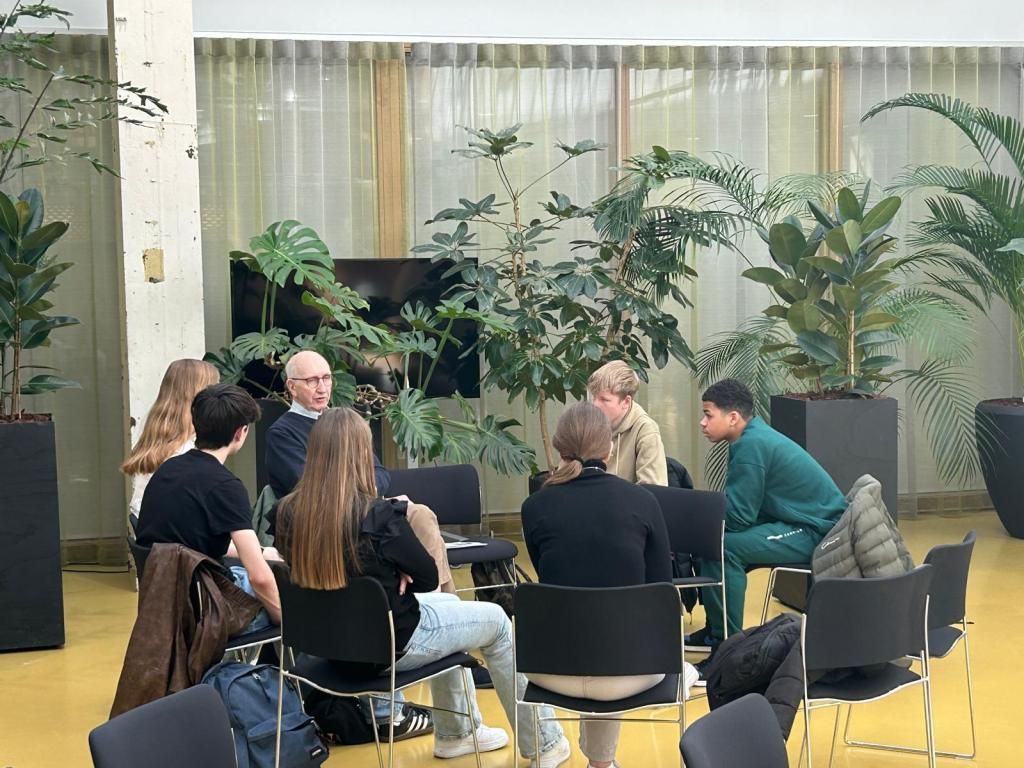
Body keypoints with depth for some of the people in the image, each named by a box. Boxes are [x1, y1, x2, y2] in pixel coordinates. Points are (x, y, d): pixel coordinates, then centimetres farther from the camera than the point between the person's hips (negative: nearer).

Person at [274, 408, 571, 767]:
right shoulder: (379, 515, -27)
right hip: (390, 643, -6)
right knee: (495, 620, 18)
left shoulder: (288, 512, -10)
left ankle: (455, 733, 43)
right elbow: (428, 578, -11)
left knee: (446, 604, 32)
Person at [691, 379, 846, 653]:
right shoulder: (754, 436, 8)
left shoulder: (752, 445, -21)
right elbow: (739, 508, 12)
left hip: (818, 532, -10)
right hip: (808, 521, 10)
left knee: (723, 546, -24)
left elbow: (737, 517, -20)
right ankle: (716, 629, 14)